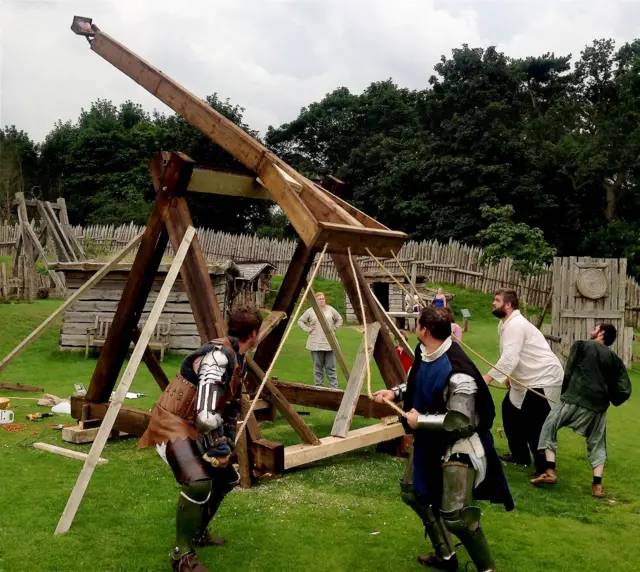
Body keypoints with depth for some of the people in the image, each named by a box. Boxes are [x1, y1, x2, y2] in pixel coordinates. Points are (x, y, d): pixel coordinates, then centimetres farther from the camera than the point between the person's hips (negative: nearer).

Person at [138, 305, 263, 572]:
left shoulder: (239, 360, 7)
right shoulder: (218, 355, -26)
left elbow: (232, 405, 17)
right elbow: (206, 413, -34)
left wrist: (228, 441, 9)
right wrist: (219, 444, -23)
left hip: (193, 427, 10)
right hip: (172, 424, -10)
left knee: (225, 477, 18)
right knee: (198, 482, -28)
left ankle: (197, 533, 36)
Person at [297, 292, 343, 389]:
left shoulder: (331, 310, 5)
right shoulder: (310, 311, 2)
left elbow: (339, 319, 18)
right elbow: (300, 321, 10)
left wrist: (334, 328, 6)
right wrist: (307, 329, -1)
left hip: (329, 343, 1)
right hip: (315, 344, -1)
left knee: (331, 367, 3)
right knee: (318, 367, 5)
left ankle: (334, 388, 8)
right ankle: (319, 387, 14)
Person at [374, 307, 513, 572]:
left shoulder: (457, 374, -33)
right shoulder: (424, 353, -4)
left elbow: (460, 422, -30)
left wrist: (420, 420, -23)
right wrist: (395, 392, 0)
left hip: (457, 446, -10)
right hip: (429, 440, 10)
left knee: (455, 516, -10)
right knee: (412, 491, 20)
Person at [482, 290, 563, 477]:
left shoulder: (515, 324, -21)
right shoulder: (506, 323, 11)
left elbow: (510, 358, -31)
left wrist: (488, 377, -33)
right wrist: (509, 377, 13)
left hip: (544, 379, -11)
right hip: (529, 378, 11)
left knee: (535, 427, -11)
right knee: (510, 410, 18)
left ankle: (545, 469, -2)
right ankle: (520, 455, 30)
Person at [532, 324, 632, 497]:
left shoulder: (581, 345, 6)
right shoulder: (615, 359, 16)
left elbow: (568, 372, 1)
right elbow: (624, 390, 8)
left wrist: (564, 392, 15)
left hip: (576, 399, -4)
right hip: (599, 406, 4)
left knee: (549, 426, 8)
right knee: (597, 443, 18)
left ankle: (550, 472, 0)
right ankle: (597, 485, 11)